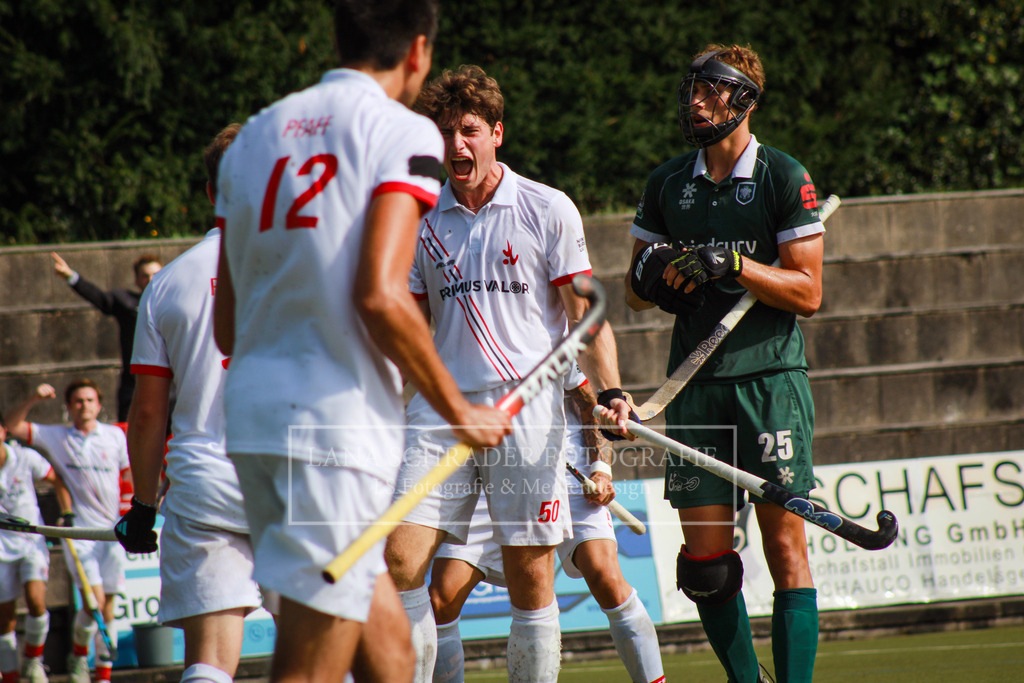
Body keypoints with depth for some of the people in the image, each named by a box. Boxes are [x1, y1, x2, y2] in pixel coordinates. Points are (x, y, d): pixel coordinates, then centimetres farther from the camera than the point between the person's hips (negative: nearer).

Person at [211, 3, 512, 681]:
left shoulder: (255, 134, 17)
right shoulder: (402, 131, -4)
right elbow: (381, 295, -16)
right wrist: (460, 410, -4)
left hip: (251, 405, 8)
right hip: (340, 419, -8)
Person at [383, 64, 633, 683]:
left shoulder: (547, 210, 3)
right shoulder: (422, 220, 12)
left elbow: (583, 311, 3)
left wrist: (609, 390, -11)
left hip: (527, 406, -3)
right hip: (440, 407, 3)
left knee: (531, 576, -3)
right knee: (400, 560, -9)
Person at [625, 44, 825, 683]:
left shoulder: (786, 178, -1)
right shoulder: (667, 184, 13)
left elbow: (807, 292, -5)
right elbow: (637, 292, 20)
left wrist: (734, 264, -17)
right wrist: (652, 277, -2)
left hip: (771, 376, -4)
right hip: (696, 384, 4)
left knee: (785, 544, -8)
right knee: (705, 558, 1)